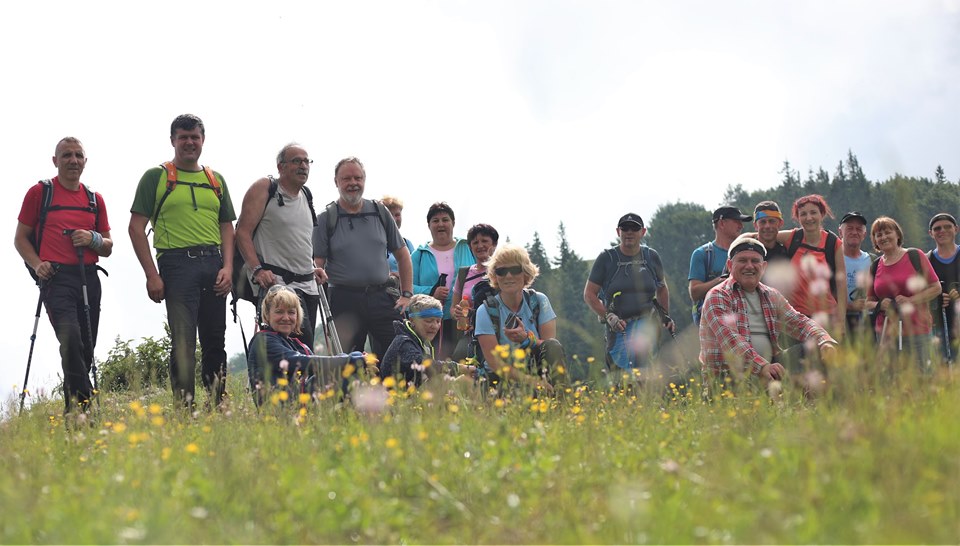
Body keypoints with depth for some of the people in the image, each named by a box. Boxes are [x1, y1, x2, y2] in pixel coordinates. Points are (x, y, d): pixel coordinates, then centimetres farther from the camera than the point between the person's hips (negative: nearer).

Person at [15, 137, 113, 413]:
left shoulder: (95, 199, 16)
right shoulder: (39, 192, 6)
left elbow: (108, 248, 20)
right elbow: (21, 238, 8)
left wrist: (94, 239, -3)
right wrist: (37, 264, -9)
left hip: (89, 278, 5)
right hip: (55, 277, -5)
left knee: (85, 350, 6)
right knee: (71, 339, -25)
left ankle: (73, 411, 20)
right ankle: (85, 404, -24)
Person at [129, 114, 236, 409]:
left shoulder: (216, 180, 17)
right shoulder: (156, 177, 4)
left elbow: (227, 227, 17)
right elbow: (136, 227, -1)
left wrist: (228, 268, 1)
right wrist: (152, 275, -9)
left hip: (213, 264, 5)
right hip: (177, 262, -4)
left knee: (215, 341, 8)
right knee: (183, 341, -8)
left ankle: (217, 405, 17)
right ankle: (184, 406, -5)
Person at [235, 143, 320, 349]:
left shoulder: (306, 196, 19)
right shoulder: (264, 189, -2)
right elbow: (243, 232, -10)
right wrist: (257, 269, -22)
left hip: (307, 284, 8)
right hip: (275, 281, -8)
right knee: (301, 336, -25)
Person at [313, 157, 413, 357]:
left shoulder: (380, 212, 11)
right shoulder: (326, 218, 4)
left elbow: (402, 254, 16)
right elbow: (317, 262, -1)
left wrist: (407, 294, 8)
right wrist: (317, 273, -26)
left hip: (382, 297, 2)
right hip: (344, 301, -2)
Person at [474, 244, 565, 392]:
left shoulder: (539, 301, -1)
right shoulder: (486, 311, -8)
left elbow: (553, 349, -10)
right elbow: (495, 363, -15)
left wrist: (526, 339, -31)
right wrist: (530, 381, -29)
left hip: (537, 373, 1)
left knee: (552, 346, -25)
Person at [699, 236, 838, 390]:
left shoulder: (772, 296, 19)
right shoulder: (717, 296, -4)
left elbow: (799, 322, 13)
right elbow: (730, 339, -19)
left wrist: (825, 342, -11)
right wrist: (762, 367, -34)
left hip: (767, 375, 7)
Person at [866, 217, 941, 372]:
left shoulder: (914, 256, 1)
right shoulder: (875, 266, 12)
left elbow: (936, 288, 1)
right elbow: (869, 301, 18)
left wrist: (910, 301, -12)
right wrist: (880, 305, -5)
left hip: (917, 331, -3)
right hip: (886, 334, 3)